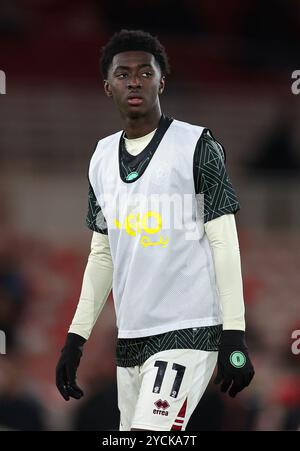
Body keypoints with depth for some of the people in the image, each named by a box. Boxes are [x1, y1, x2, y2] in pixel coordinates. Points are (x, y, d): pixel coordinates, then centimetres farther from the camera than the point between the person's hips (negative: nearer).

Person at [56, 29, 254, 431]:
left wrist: (234, 337, -14)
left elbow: (224, 243, -7)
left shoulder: (197, 147, -5)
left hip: (188, 333, -6)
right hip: (130, 338, 6)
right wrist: (76, 338, 15)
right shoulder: (102, 157, 13)